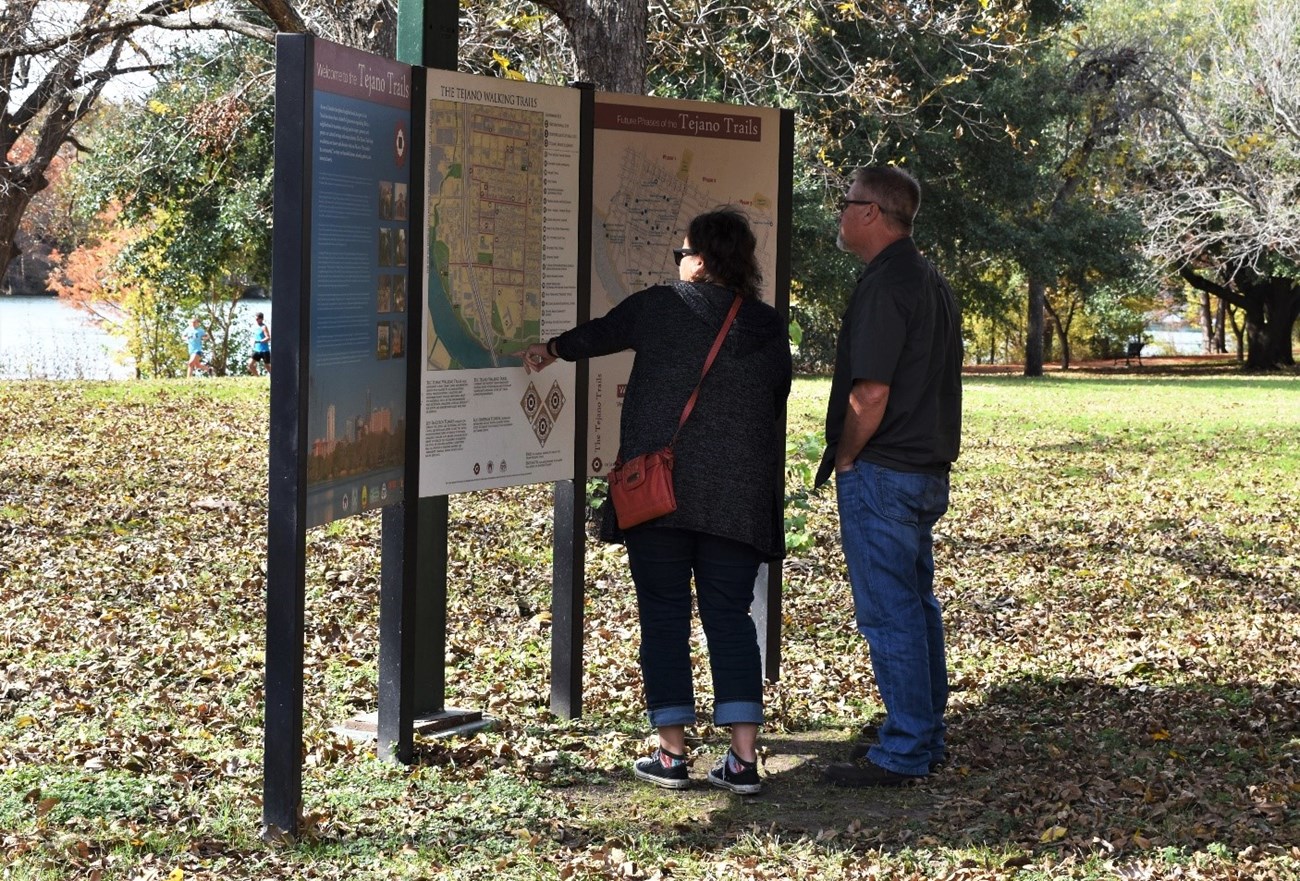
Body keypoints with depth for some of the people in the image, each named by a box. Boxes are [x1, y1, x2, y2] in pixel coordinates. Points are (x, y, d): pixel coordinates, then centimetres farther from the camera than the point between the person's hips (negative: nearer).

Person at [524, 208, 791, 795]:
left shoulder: (660, 307, 0)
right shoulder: (769, 327, 6)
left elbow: (598, 333, 17)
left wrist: (550, 350, 37)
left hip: (660, 488, -2)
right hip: (739, 498, 3)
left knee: (664, 616, 5)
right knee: (730, 618, 7)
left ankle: (671, 756, 6)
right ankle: (744, 759, 2)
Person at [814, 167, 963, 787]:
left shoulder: (884, 286, -18)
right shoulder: (932, 282, 13)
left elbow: (871, 392, -23)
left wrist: (844, 458, -10)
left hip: (880, 473, -10)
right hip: (927, 469, 10)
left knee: (888, 613, -5)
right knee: (916, 604, 16)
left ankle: (903, 753, 0)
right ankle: (926, 737, 24)